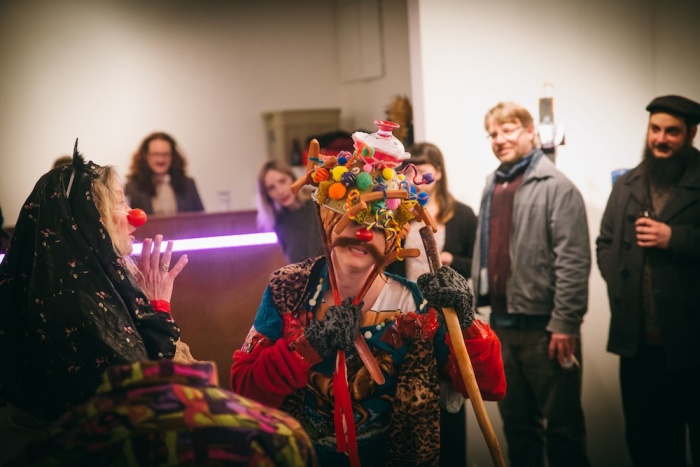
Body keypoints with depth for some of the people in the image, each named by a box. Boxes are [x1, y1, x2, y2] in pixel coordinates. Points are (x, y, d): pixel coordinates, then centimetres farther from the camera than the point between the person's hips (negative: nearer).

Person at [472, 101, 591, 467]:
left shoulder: (556, 187, -9)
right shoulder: (492, 186, 13)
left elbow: (573, 261, -16)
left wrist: (564, 324, -19)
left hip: (544, 327, -7)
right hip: (503, 325, 7)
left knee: (562, 425, 4)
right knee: (517, 423, 16)